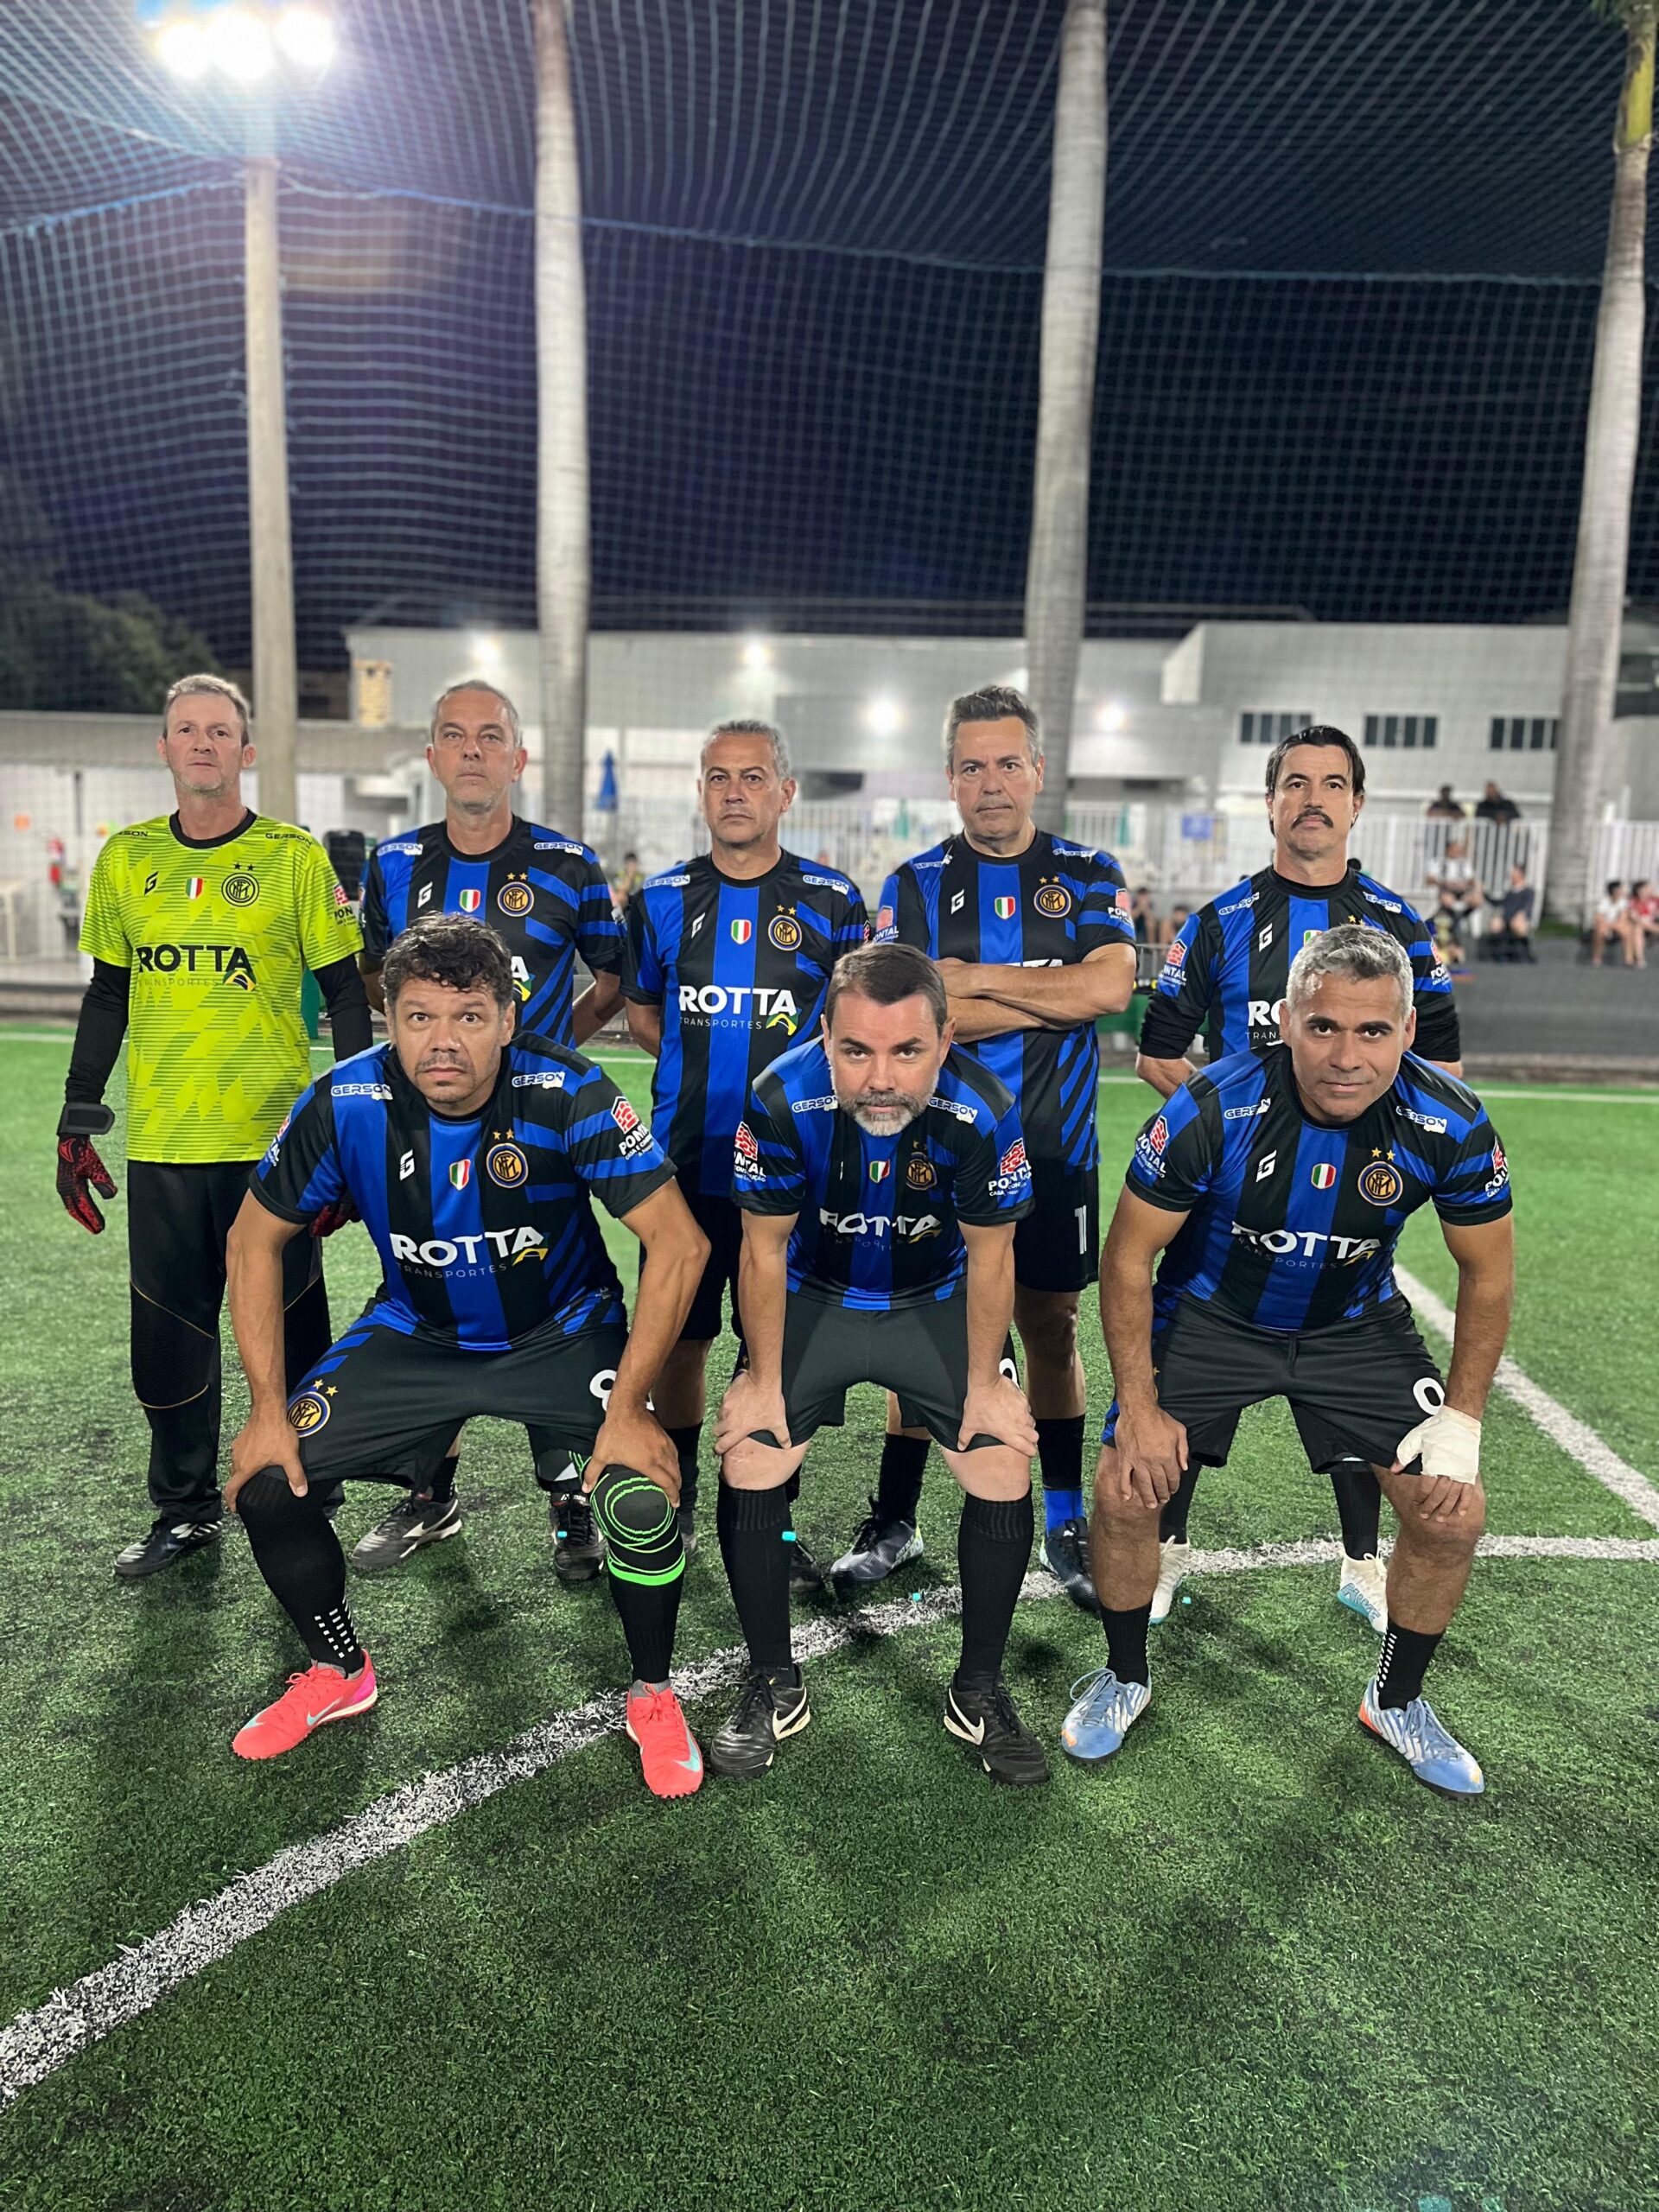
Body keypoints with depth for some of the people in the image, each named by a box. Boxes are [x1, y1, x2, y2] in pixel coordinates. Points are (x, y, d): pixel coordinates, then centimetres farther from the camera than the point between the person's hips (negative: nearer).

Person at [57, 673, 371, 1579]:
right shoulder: (125, 857, 8)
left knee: (287, 1332, 5)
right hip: (160, 1143, 4)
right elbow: (107, 997, 14)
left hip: (274, 1138, -3)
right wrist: (77, 1123, 12)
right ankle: (184, 1510, 29)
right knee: (168, 1335, 11)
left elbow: (346, 996, -1)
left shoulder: (296, 858, -3)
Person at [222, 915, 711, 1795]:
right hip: (415, 1335, 3)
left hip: (562, 1333, -3)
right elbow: (254, 1241, -5)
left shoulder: (566, 1093, -27)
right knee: (265, 1481, -8)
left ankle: (653, 1698, 6)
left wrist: (628, 1408, -28)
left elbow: (678, 1242, -25)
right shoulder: (346, 1104, -19)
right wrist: (268, 1410, -9)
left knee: (643, 1496, -25)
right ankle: (338, 1673, 22)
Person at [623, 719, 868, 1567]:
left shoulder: (831, 901, 0)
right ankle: (677, 1497, 30)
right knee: (680, 1335, 10)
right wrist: (710, 1057, 1)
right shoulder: (662, 899, 6)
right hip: (685, 1158, 2)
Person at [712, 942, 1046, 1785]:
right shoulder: (782, 1101, -30)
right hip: (813, 1301, 0)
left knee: (1005, 1474, -9)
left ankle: (979, 1690, 16)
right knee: (747, 1465, -11)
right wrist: (765, 1383, -7)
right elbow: (765, 1251, -14)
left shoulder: (982, 1112, -29)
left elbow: (989, 1259, -13)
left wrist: (984, 1388, -5)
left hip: (936, 1305, 0)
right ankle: (773, 1686, 12)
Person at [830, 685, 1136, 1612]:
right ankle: (894, 1523, 21)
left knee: (1052, 1328, 10)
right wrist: (1053, 998, -11)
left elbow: (1112, 985, -14)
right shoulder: (915, 885, 3)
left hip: (1053, 1151, 1)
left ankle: (1065, 1523, 27)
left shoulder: (1090, 876, 4)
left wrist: (972, 980, -12)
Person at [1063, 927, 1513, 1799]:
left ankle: (1396, 1701, 24)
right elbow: (1129, 1254, -17)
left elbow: (1487, 1275, -5)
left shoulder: (1450, 1127, -23)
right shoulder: (1213, 1110, -30)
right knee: (1125, 1491, -12)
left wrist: (1462, 1417, -8)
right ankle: (1125, 1678, 17)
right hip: (1210, 1315, -2)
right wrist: (1139, 1405, -18)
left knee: (1452, 1515, -5)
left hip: (1354, 1326, 2)